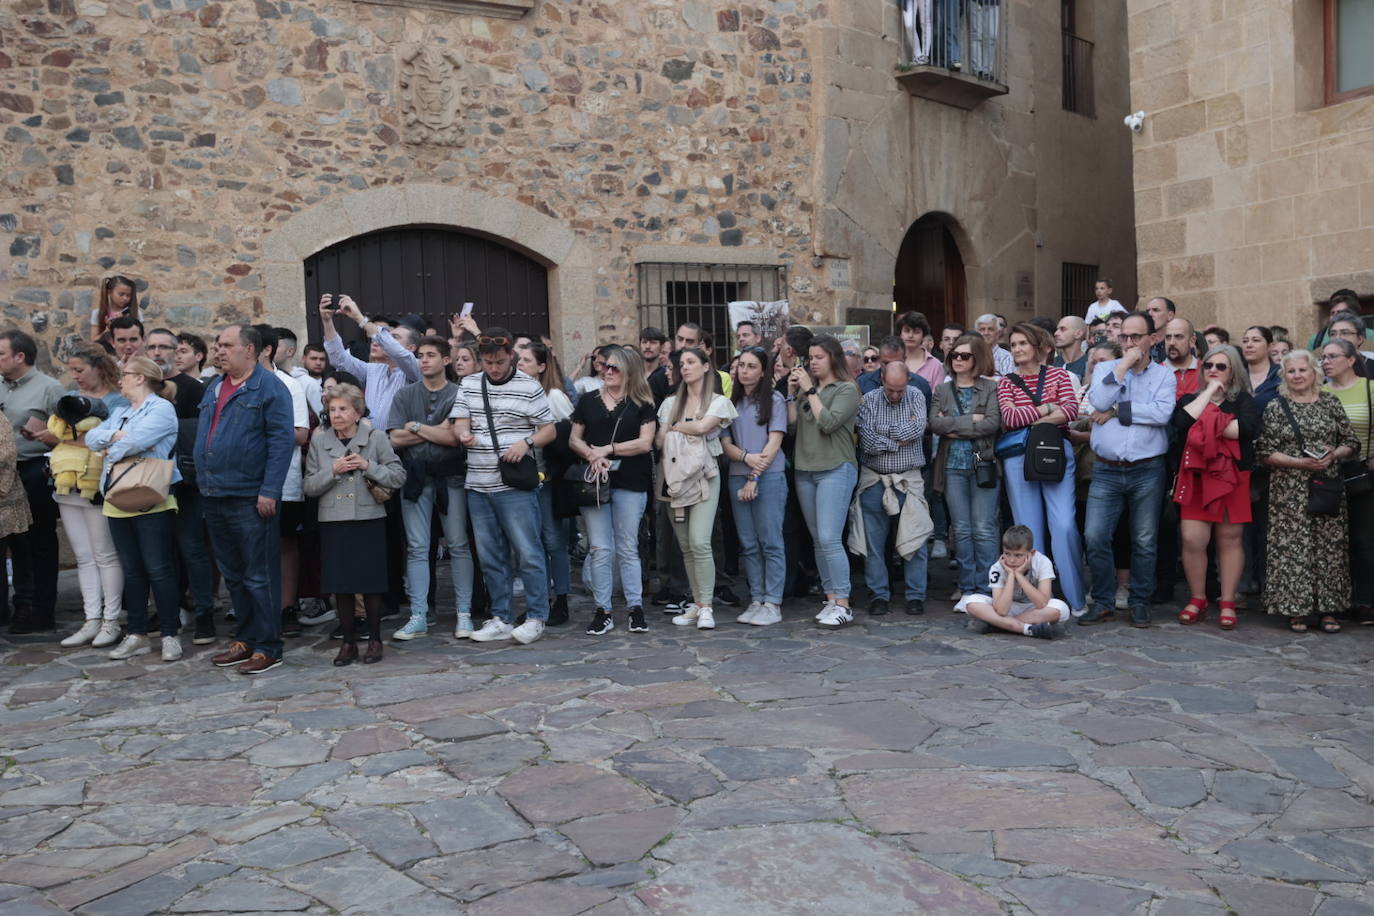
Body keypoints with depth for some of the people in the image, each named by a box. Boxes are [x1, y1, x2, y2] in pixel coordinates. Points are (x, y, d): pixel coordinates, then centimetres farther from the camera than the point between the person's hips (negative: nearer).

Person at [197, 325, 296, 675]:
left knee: (258, 577, -2)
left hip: (249, 498, -8)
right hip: (214, 497, 8)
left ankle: (268, 647, 6)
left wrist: (269, 491, -20)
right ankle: (246, 639, 25)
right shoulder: (214, 388, 16)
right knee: (232, 574, 15)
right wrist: (203, 483, 15)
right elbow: (202, 435, 23)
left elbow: (282, 440, -14)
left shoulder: (269, 388, -8)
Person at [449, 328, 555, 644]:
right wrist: (463, 434, -17)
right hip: (478, 484, 4)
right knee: (490, 556, 10)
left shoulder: (529, 387, 0)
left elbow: (549, 430, 2)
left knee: (528, 552, -3)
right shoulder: (469, 385, 11)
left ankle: (536, 617, 9)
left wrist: (526, 442, -17)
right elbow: (460, 423, 6)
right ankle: (501, 619, 20)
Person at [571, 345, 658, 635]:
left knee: (628, 549, 4)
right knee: (599, 549, 1)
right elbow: (574, 440, 11)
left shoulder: (642, 405, 4)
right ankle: (603, 611, 7)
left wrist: (607, 450, -8)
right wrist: (592, 455, -9)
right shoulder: (588, 402, 12)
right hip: (593, 482, 2)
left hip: (629, 483, -2)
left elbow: (645, 443, -5)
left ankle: (635, 607, 12)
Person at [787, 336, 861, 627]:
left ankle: (843, 604, -9)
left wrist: (810, 390, -10)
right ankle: (830, 599, 15)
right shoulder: (806, 389, 14)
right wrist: (792, 393, 2)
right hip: (805, 471, 7)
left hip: (835, 470, -6)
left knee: (829, 539, -14)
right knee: (818, 541, 8)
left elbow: (828, 423, -16)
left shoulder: (846, 390, -3)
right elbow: (792, 426, 10)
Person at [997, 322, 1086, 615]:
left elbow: (1070, 410, -6)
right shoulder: (1006, 382, 10)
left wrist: (1029, 421, -10)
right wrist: (1047, 408, -6)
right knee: (1028, 529, 4)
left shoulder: (1059, 375, 9)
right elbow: (1009, 418, -6)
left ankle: (1076, 598, 3)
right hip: (1018, 459, 1)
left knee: (1064, 525, -9)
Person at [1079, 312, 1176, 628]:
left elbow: (1162, 413, -14)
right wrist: (1123, 366, -9)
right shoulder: (1105, 369, 9)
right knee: (1094, 537, -5)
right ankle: (1103, 601, 10)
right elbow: (1099, 401, -11)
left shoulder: (1164, 375, 5)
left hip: (1146, 471, -1)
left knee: (1144, 542, 6)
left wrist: (1117, 410, -9)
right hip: (1105, 470, 1)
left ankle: (1139, 602, 20)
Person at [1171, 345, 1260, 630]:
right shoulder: (1190, 399, 13)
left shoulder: (1244, 400, 8)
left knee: (1229, 540, 3)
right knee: (1192, 540, -6)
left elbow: (1246, 428, -14)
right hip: (1195, 477, 1)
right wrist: (1209, 392, -3)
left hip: (1232, 477, -1)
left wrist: (1205, 426, -8)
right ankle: (1197, 599, 9)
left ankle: (1228, 603, 11)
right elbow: (1181, 423, -10)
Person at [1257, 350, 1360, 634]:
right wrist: (1300, 463, -14)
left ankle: (1327, 609, 11)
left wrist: (1333, 455, -11)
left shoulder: (1331, 402, 8)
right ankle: (1296, 610, 5)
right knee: (1292, 547, -3)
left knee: (1329, 545, 2)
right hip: (1290, 490, -2)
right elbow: (1265, 452, -3)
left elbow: (1351, 443, 10)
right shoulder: (1275, 407, 1)